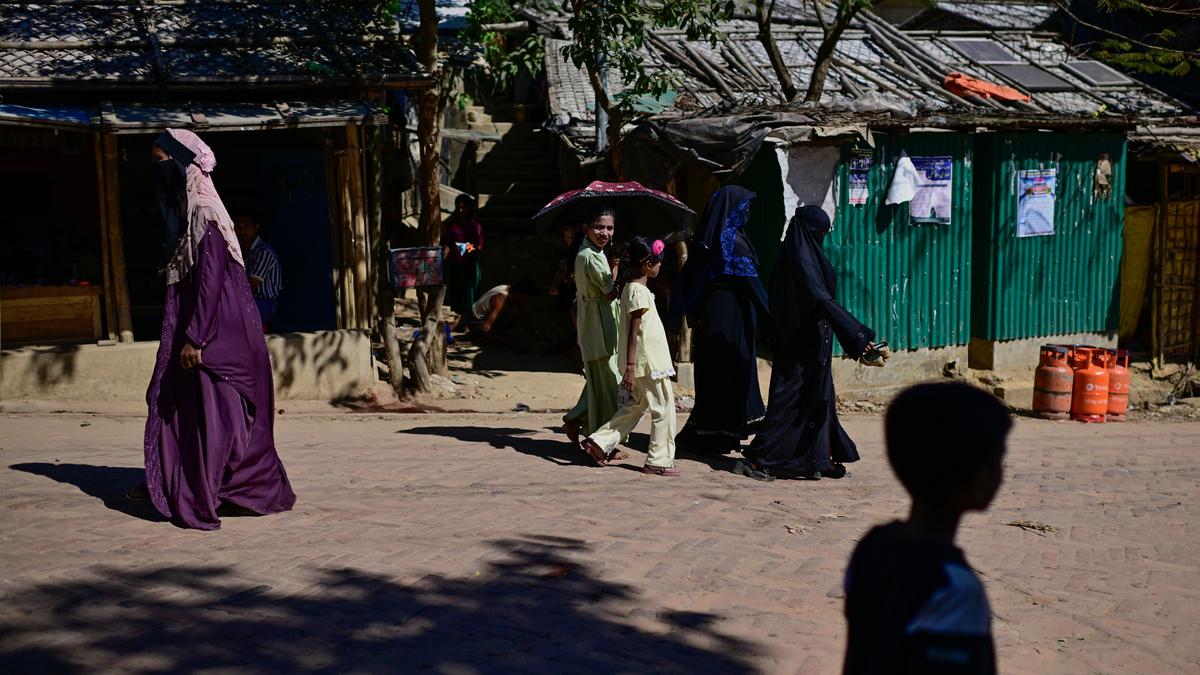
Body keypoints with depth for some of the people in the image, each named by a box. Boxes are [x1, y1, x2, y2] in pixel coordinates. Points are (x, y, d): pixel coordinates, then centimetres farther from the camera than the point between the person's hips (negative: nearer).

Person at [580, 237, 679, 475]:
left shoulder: (631, 287, 13)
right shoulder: (639, 290, -16)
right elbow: (633, 332, -20)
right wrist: (630, 368, -22)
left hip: (649, 361, 10)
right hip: (648, 363, -10)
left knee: (635, 406, 17)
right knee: (663, 409, 1)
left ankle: (599, 441, 14)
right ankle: (659, 461, 8)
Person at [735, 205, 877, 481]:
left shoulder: (795, 257, 12)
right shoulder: (802, 260, -18)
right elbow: (821, 300, -27)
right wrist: (857, 335, -31)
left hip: (807, 346, 10)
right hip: (805, 346, -10)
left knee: (817, 400, 13)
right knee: (791, 401, -6)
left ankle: (820, 460, 19)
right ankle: (757, 458, -4)